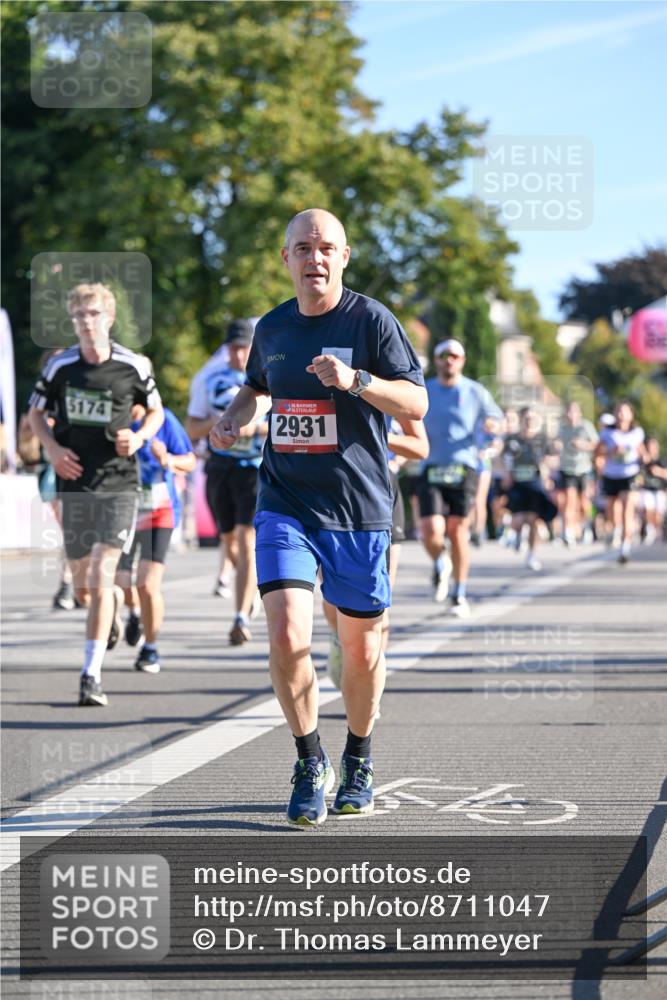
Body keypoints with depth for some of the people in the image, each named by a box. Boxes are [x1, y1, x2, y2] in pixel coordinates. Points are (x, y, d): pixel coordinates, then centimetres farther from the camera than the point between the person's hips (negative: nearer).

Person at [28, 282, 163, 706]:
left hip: (118, 483, -3)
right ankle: (116, 602, 48)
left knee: (101, 576, -14)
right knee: (82, 585, 10)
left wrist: (140, 437, -8)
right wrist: (53, 448, -5)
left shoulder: (133, 366, -3)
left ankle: (92, 674, -11)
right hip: (75, 482, 3)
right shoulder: (60, 365, 0)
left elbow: (155, 411, 12)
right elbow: (37, 412, 13)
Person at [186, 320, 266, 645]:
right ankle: (256, 581, 42)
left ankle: (242, 618, -17)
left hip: (256, 468, -4)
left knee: (247, 540, -15)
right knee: (229, 541, 12)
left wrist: (255, 426, -20)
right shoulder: (213, 380, 9)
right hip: (220, 467, 4)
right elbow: (192, 428, 9)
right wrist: (215, 423, -12)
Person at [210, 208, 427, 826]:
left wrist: (355, 380, -24)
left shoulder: (371, 320, -5)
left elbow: (416, 404, -9)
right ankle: (310, 764, 4)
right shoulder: (272, 328, 8)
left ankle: (358, 762, 33)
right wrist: (233, 419, 7)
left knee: (361, 645, 9)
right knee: (287, 637, -15)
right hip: (285, 506, 2)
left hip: (358, 508, -2)